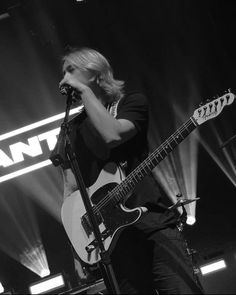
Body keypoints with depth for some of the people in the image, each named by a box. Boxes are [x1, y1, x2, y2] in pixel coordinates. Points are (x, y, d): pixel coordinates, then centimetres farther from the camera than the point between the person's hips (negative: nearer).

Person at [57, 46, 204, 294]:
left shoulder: (131, 102, 8)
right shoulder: (71, 130, 18)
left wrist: (84, 90, -7)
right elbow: (71, 188, 13)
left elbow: (112, 135, -15)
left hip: (151, 215, -3)